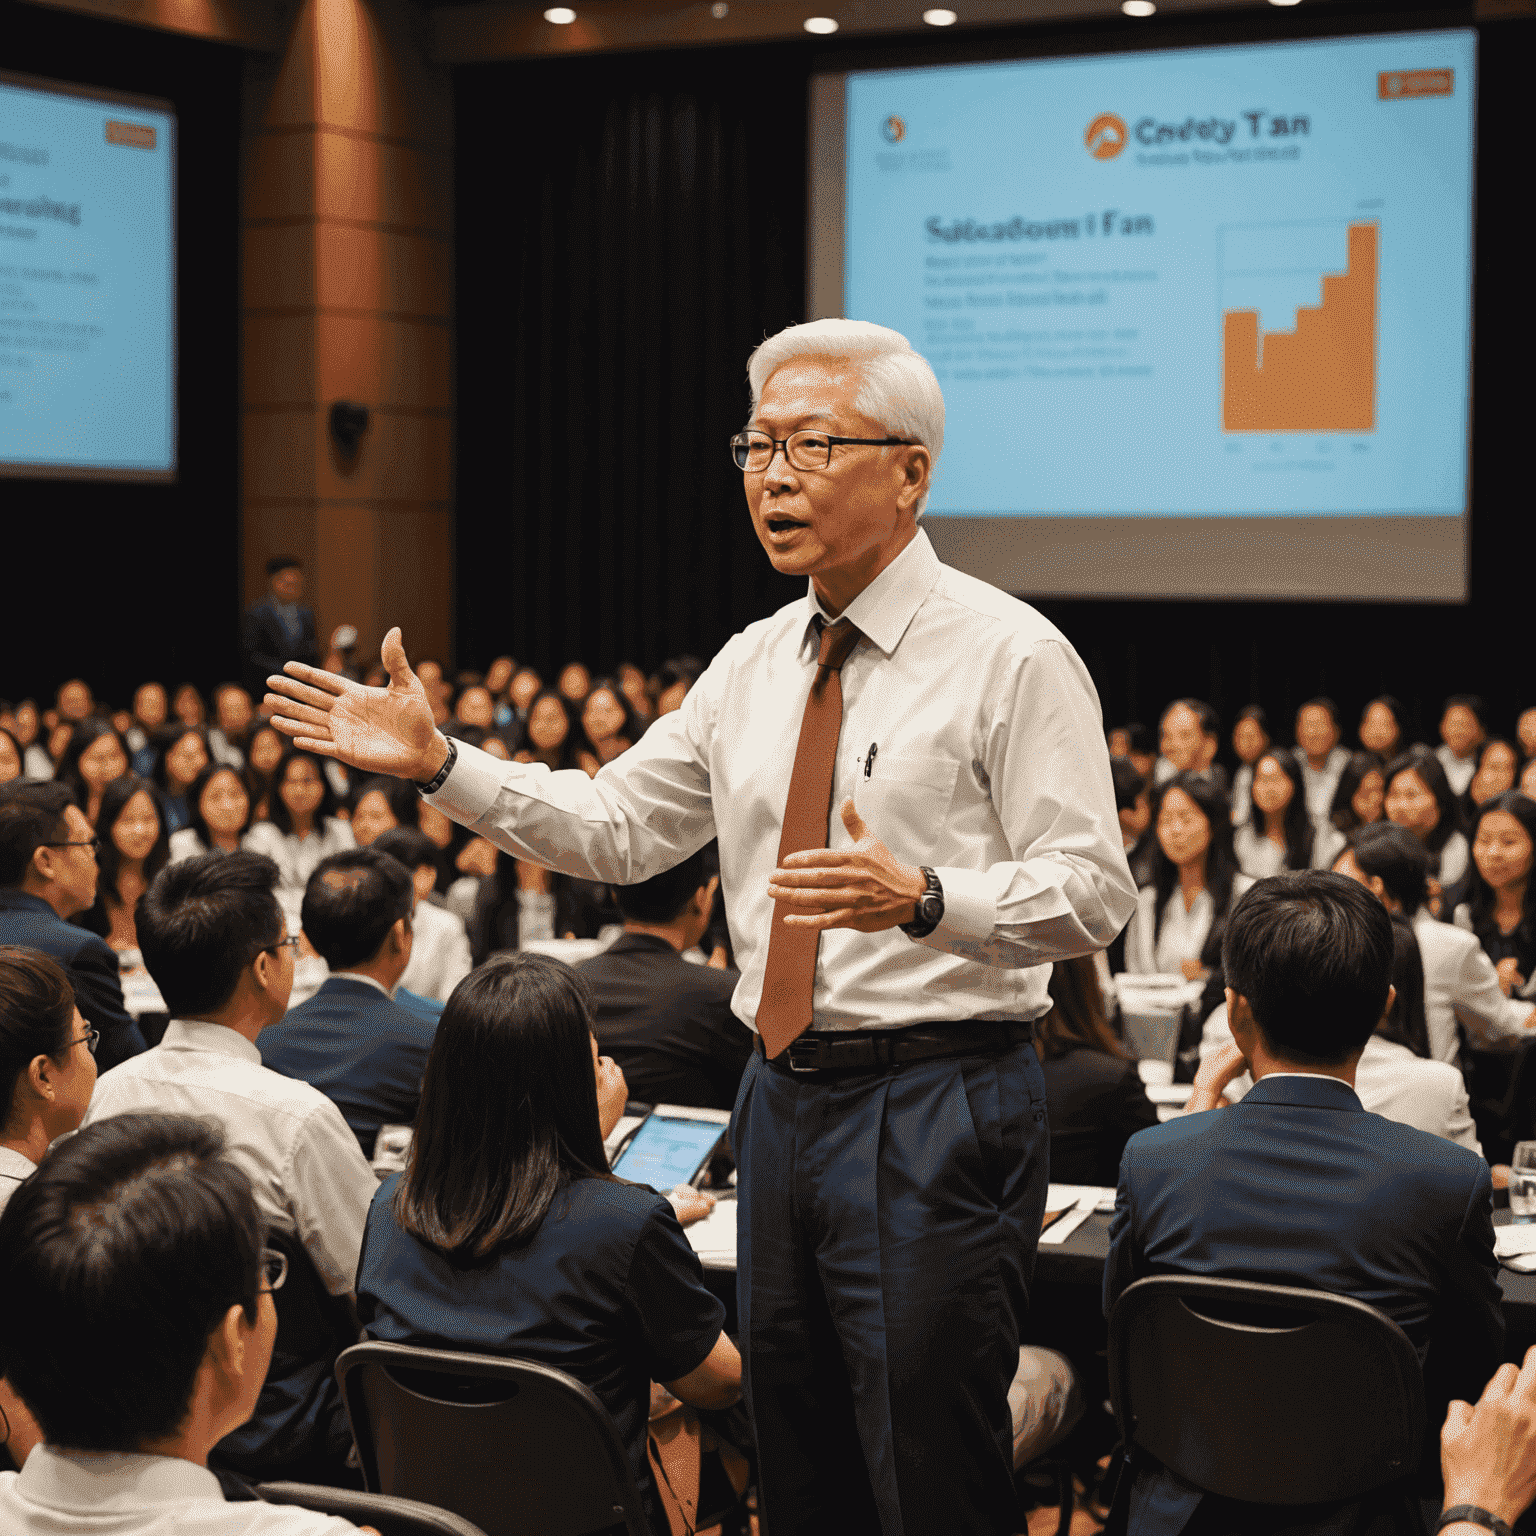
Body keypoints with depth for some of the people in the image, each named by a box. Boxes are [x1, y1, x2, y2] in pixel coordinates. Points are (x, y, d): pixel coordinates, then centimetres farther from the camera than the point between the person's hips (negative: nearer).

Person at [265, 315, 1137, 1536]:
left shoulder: (1011, 655, -9)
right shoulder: (752, 666, 12)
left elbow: (1092, 893, -15)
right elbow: (615, 829, 12)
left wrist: (923, 897, -31)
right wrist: (437, 763, 3)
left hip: (936, 1106, -7)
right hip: (785, 1092, 7)